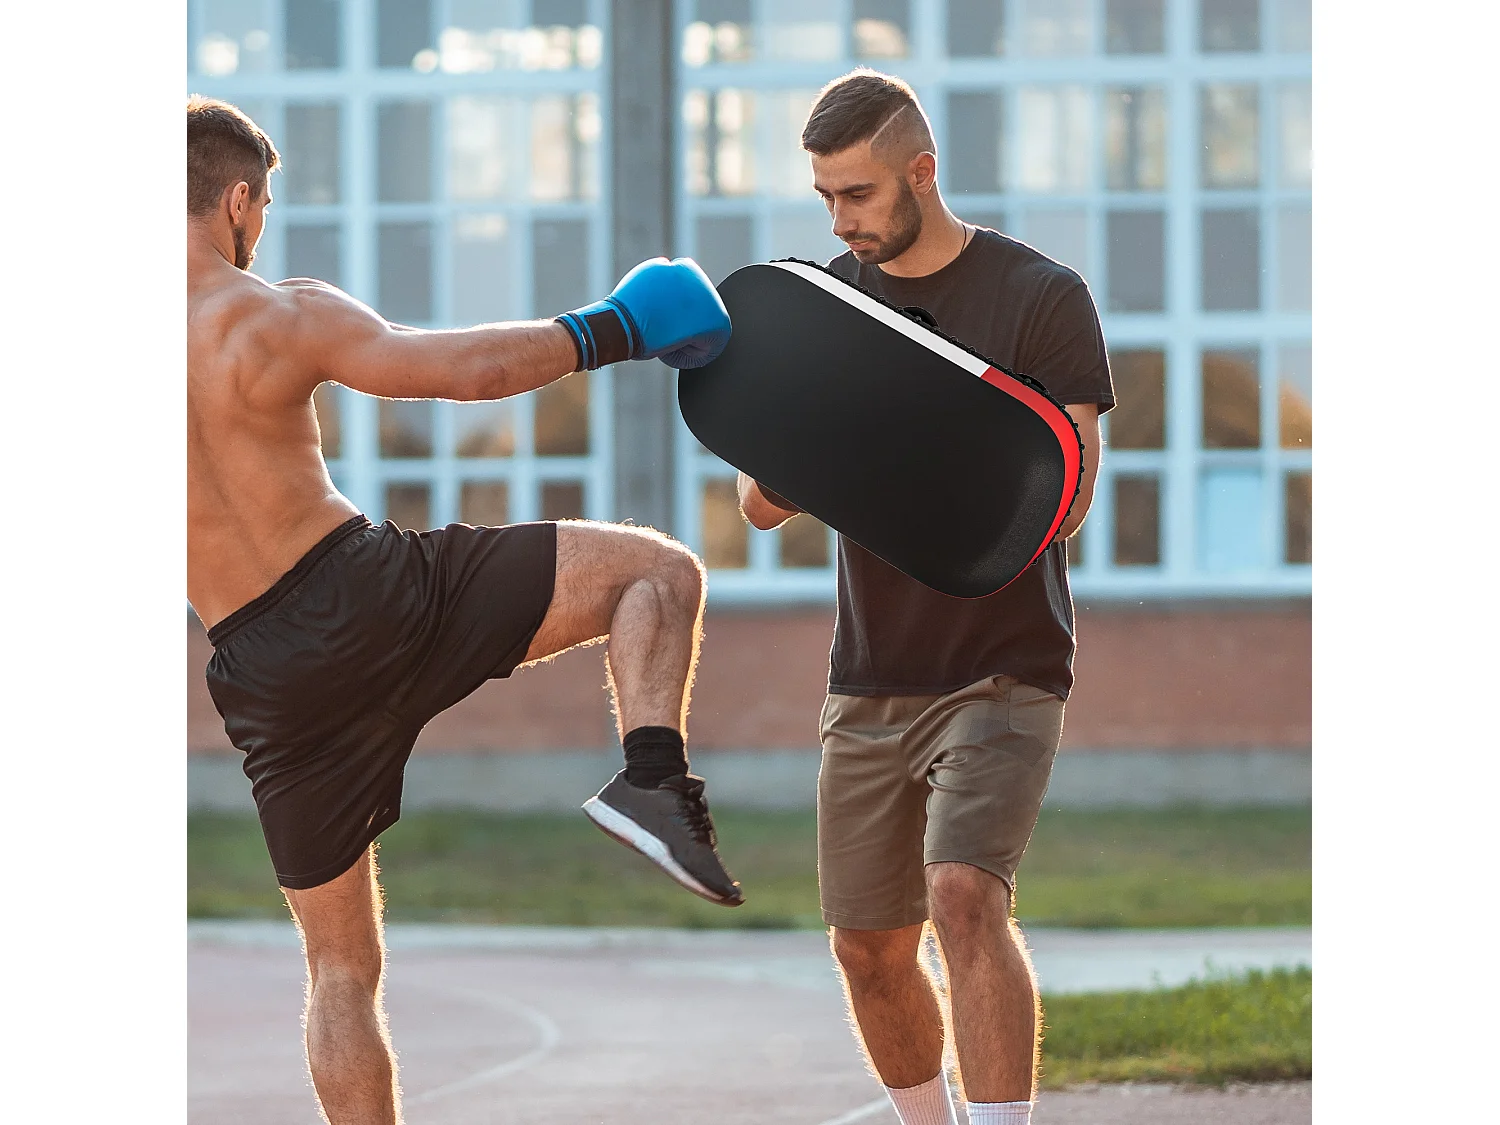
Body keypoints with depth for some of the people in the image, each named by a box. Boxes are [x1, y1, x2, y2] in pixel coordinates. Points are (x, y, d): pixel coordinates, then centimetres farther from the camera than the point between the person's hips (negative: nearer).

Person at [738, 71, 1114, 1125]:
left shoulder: (1041, 297, -7)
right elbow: (763, 505, 5)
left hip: (1002, 670, -5)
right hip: (872, 675, 5)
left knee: (965, 890, -25)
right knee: (871, 947, 8)